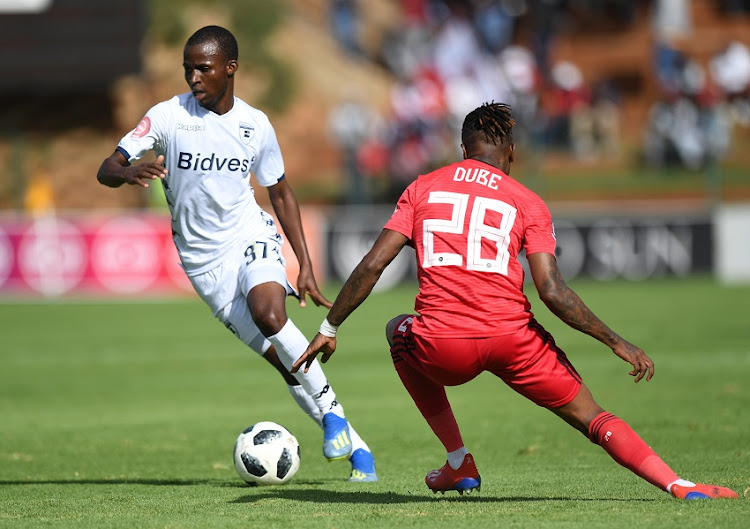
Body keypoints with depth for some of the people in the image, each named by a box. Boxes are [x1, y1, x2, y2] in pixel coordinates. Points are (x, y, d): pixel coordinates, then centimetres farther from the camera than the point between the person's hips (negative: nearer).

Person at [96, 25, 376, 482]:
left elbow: (281, 192, 13)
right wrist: (128, 173, -33)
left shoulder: (256, 125, 0)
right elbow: (106, 169, -7)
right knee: (281, 357, -8)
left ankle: (332, 411, -16)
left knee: (269, 313, -32)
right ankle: (354, 446, 1)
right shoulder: (169, 116, -7)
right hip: (204, 260, 0)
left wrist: (306, 265, 8)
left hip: (251, 237, 0)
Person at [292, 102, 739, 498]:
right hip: (513, 339, -1)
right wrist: (617, 342, 3)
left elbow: (372, 266, 7)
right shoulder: (527, 203, 9)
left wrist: (329, 329, 15)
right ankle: (679, 486, -8)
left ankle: (460, 464, 28)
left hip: (442, 350, 1)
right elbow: (552, 291, -3)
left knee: (400, 332, 36)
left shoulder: (422, 189, 14)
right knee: (592, 419, 13)